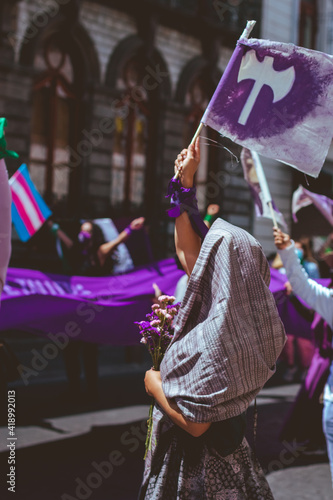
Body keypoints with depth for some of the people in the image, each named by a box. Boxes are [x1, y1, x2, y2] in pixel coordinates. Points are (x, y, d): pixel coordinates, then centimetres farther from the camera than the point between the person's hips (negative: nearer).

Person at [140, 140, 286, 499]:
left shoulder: (211, 340, -27)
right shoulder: (225, 312, -1)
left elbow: (194, 422, -29)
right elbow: (187, 250, 9)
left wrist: (155, 385, -12)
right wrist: (185, 181, 10)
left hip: (196, 466, -8)